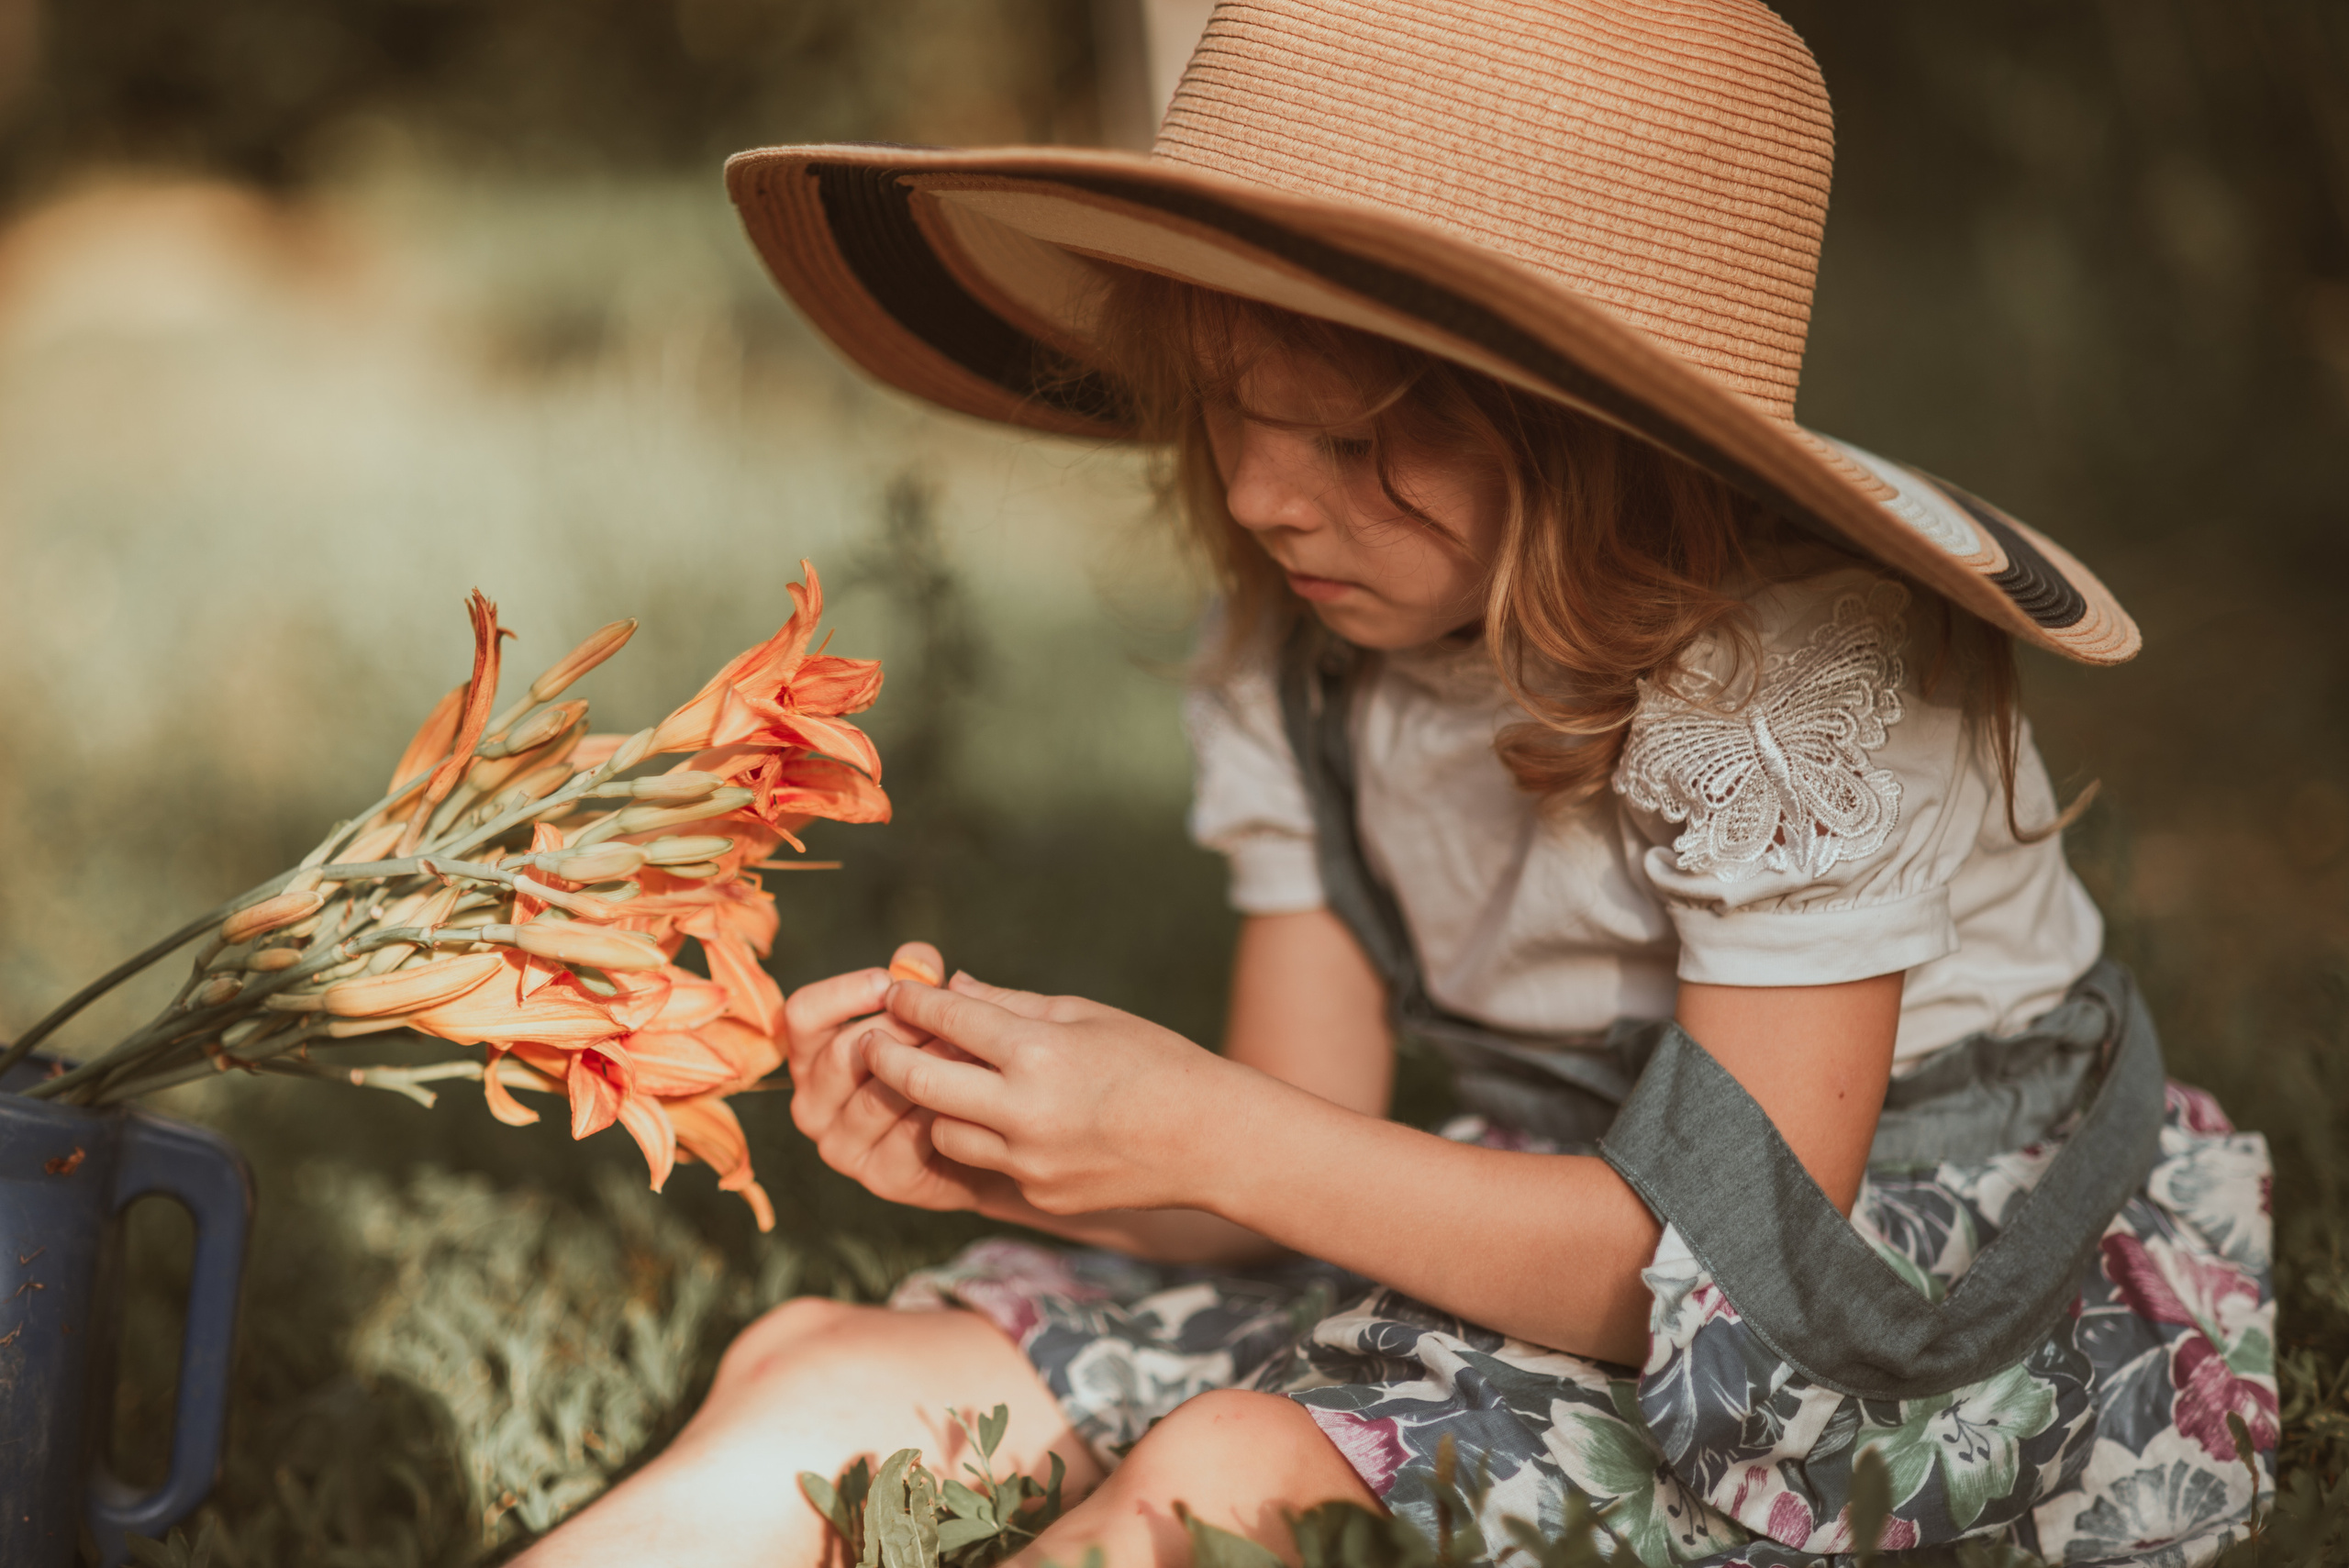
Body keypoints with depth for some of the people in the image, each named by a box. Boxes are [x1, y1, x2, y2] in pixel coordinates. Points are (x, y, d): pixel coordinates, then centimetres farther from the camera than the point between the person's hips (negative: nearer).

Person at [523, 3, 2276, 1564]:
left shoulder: (1797, 683, -23)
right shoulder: (1297, 662, -3)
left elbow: (1729, 1252, -24)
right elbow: (1297, 1170, -2)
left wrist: (1205, 1133, -29)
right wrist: (1009, 1155, -23)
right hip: (1558, 1238, 6)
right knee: (829, 1386, -13)